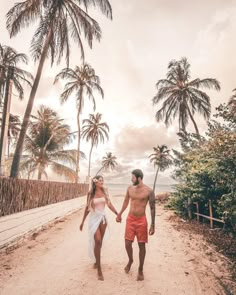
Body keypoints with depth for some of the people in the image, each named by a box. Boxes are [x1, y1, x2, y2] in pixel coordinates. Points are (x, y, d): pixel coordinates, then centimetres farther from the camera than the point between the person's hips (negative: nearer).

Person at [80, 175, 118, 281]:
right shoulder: (90, 193, -8)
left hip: (103, 218, 3)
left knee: (100, 242, 14)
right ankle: (99, 269, 2)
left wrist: (118, 214, -5)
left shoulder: (105, 191, -2)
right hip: (94, 218, -3)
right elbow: (87, 208, 1)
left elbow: (109, 204, 2)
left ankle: (96, 261, 39)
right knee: (97, 242, -8)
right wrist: (82, 222, 5)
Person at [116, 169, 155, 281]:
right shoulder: (130, 188, 0)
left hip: (141, 220, -3)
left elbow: (152, 208, -8)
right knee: (127, 244, 6)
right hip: (130, 219, 3)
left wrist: (152, 225, -9)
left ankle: (140, 270, 27)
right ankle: (130, 260, 38)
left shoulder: (149, 191, -13)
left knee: (141, 245, 7)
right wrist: (120, 214, 19)